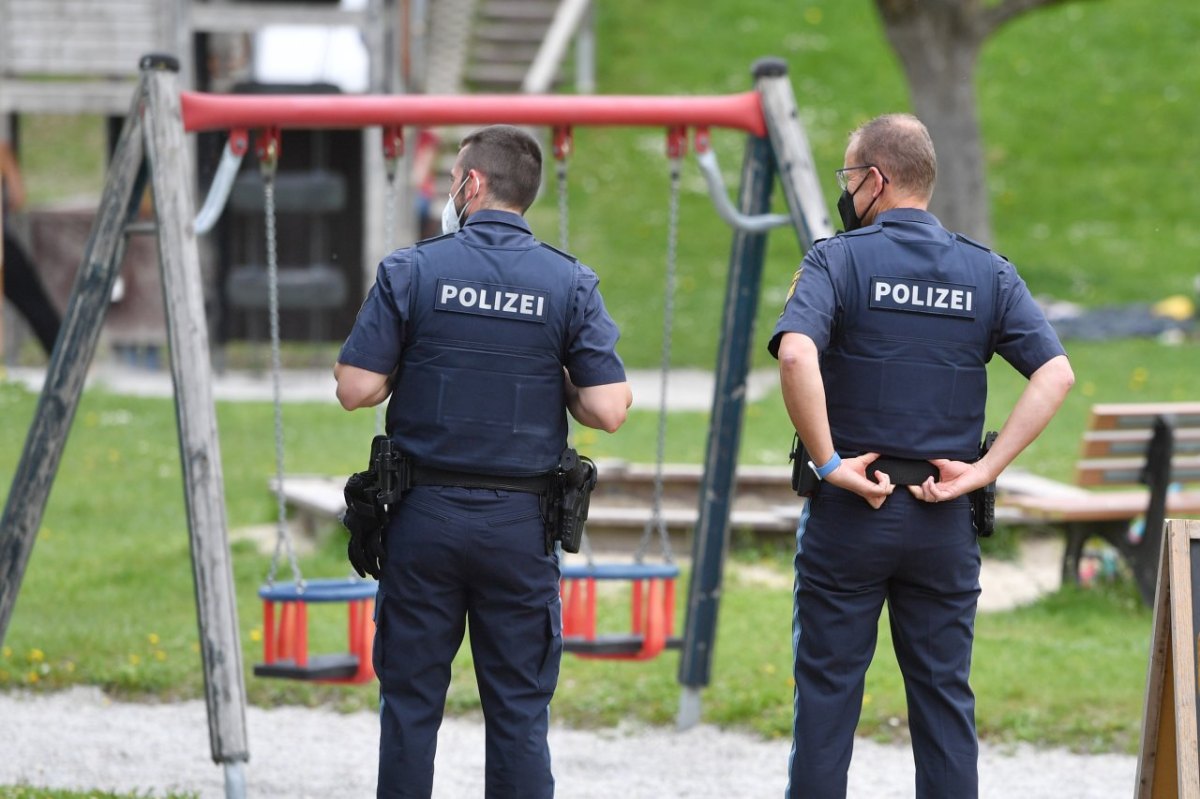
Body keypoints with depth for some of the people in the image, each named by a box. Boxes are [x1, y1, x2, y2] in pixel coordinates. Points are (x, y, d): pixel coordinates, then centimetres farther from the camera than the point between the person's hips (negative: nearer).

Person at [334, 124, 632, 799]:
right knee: (519, 711, 5)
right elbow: (608, 410, -9)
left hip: (424, 515, 0)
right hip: (521, 524, 1)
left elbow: (356, 388, -8)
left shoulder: (412, 271, -5)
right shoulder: (570, 284, -2)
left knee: (411, 701, 7)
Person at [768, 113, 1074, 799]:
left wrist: (829, 461, -17)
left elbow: (796, 354, -24)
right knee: (945, 696, 8)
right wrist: (985, 469, -7)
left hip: (849, 512, -3)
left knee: (828, 690, 3)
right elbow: (1056, 372, -6)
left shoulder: (839, 260, -6)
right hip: (945, 516, 3)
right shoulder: (988, 273, 5)